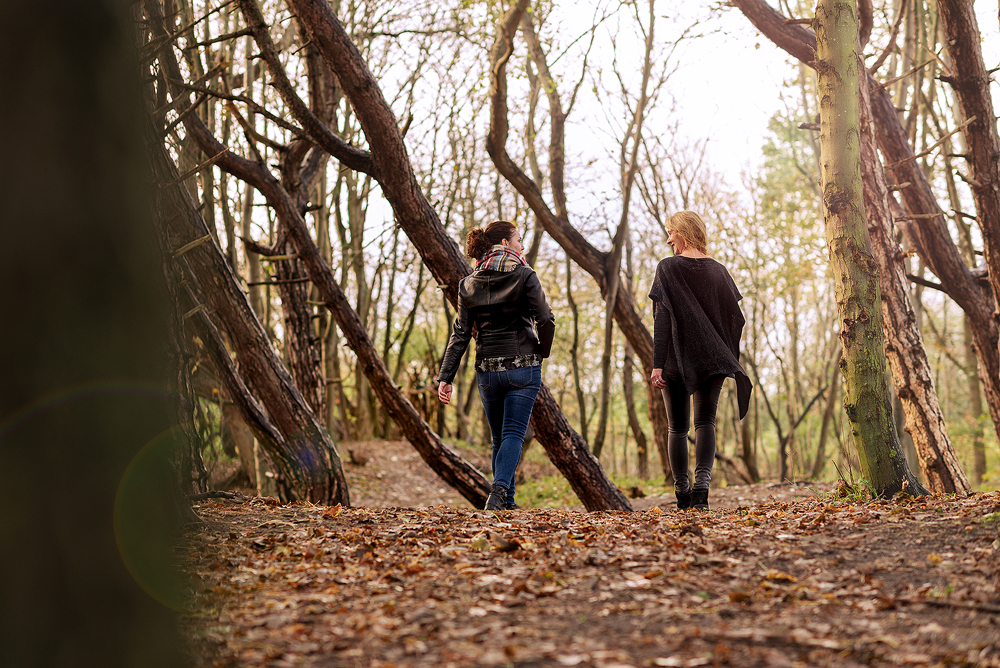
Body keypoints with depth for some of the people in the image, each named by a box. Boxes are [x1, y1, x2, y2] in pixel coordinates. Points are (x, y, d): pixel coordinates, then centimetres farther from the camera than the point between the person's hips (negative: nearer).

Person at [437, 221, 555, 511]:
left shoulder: (469, 284, 6)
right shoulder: (524, 275, -4)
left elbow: (460, 333, 2)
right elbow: (545, 319, -11)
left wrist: (445, 376, 1)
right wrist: (541, 353, 6)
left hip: (487, 370, 3)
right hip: (523, 367, -3)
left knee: (499, 437, 15)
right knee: (513, 433, -3)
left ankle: (506, 499, 16)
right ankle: (500, 489, -24)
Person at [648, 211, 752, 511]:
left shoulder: (668, 268, -6)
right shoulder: (718, 270, 6)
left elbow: (662, 318, -11)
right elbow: (735, 317, 6)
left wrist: (657, 364, -13)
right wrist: (726, 356, 15)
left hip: (677, 359, -2)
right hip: (713, 360, 2)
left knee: (677, 428, 10)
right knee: (705, 423, -1)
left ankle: (682, 493, 15)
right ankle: (702, 482, -22)